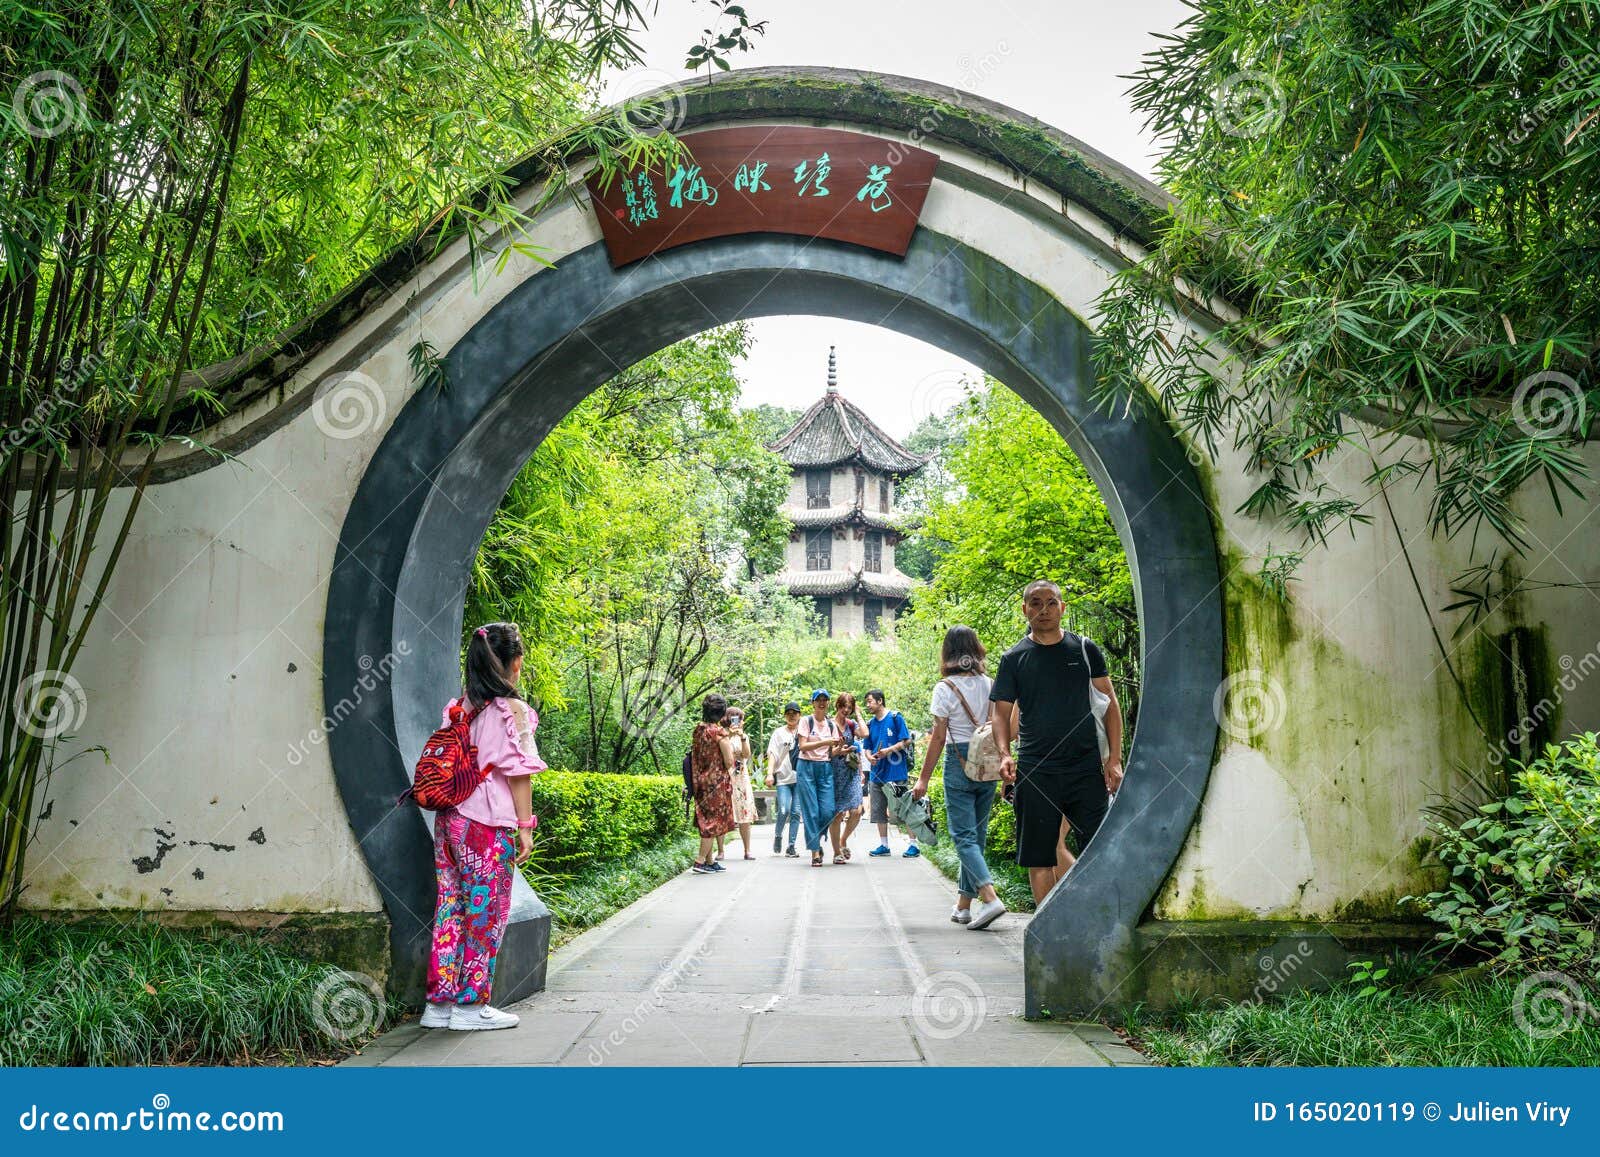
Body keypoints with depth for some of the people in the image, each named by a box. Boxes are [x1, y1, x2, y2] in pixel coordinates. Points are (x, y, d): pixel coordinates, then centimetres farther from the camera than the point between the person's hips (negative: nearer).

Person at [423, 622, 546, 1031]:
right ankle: (470, 1005, 8)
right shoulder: (512, 710, -10)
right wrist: (525, 825, -5)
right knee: (485, 913, 2)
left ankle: (440, 1001, 17)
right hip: (490, 827, -7)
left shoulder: (457, 707, 10)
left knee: (451, 907, 11)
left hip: (449, 820, 7)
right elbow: (518, 773, -10)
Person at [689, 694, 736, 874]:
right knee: (713, 822, 0)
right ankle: (700, 861, -4)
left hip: (701, 781, 7)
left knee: (706, 821, 14)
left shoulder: (698, 729, 4)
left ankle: (710, 861, 19)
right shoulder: (719, 732, -15)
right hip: (717, 782, -7)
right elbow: (728, 762, -15)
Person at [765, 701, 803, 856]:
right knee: (784, 810, -13)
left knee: (796, 812, 0)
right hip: (783, 778, -2)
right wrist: (770, 773, -12)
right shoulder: (779, 733, 6)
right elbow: (772, 754, 1)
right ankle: (777, 836, 13)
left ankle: (791, 846, 6)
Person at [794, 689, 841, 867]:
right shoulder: (806, 721, -1)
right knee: (811, 811, -5)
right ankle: (815, 852, -1)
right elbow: (803, 746, -10)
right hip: (807, 767, -3)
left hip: (826, 768, 3)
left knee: (828, 811, -5)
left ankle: (814, 840, 22)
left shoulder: (832, 725, 11)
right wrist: (824, 742, -20)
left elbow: (832, 751, 8)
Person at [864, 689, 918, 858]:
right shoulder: (870, 724, 13)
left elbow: (906, 741, -7)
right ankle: (883, 845, 19)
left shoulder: (895, 717, -4)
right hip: (877, 773, 6)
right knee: (878, 811, 9)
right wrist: (870, 756, -5)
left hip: (897, 771, -6)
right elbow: (868, 748, 17)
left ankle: (914, 845, 4)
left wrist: (889, 750, -18)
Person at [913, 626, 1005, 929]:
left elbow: (939, 738, -9)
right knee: (977, 834, 12)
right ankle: (963, 905, 18)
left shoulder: (945, 688, -8)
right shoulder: (990, 685, 4)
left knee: (963, 836, -2)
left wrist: (924, 779, -3)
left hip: (959, 763, -5)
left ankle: (990, 896, -20)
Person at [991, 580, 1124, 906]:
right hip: (1035, 771, 0)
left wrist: (1115, 759, 0)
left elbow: (1111, 703, 9)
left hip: (1086, 768, 0)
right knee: (1039, 858, 3)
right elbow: (1001, 712, 7)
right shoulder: (1014, 659, 6)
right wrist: (1004, 754, -11)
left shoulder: (1085, 650, 7)